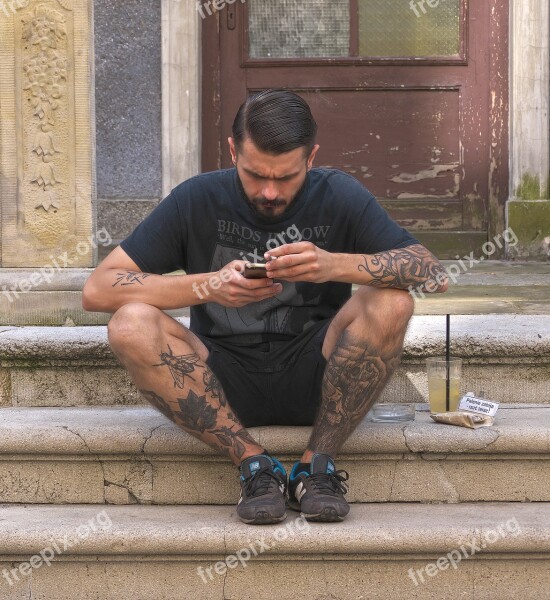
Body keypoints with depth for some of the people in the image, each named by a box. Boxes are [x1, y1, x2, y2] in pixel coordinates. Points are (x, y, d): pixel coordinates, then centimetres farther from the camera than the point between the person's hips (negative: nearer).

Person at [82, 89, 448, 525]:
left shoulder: (338, 196, -4)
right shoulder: (198, 200, -5)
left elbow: (434, 273, -15)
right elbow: (96, 290, -11)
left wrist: (335, 265, -31)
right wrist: (207, 286, -24)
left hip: (312, 378, 0)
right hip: (224, 384, 0)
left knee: (391, 303, -26)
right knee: (132, 325, -27)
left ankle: (317, 465, -15)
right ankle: (254, 464, -19)